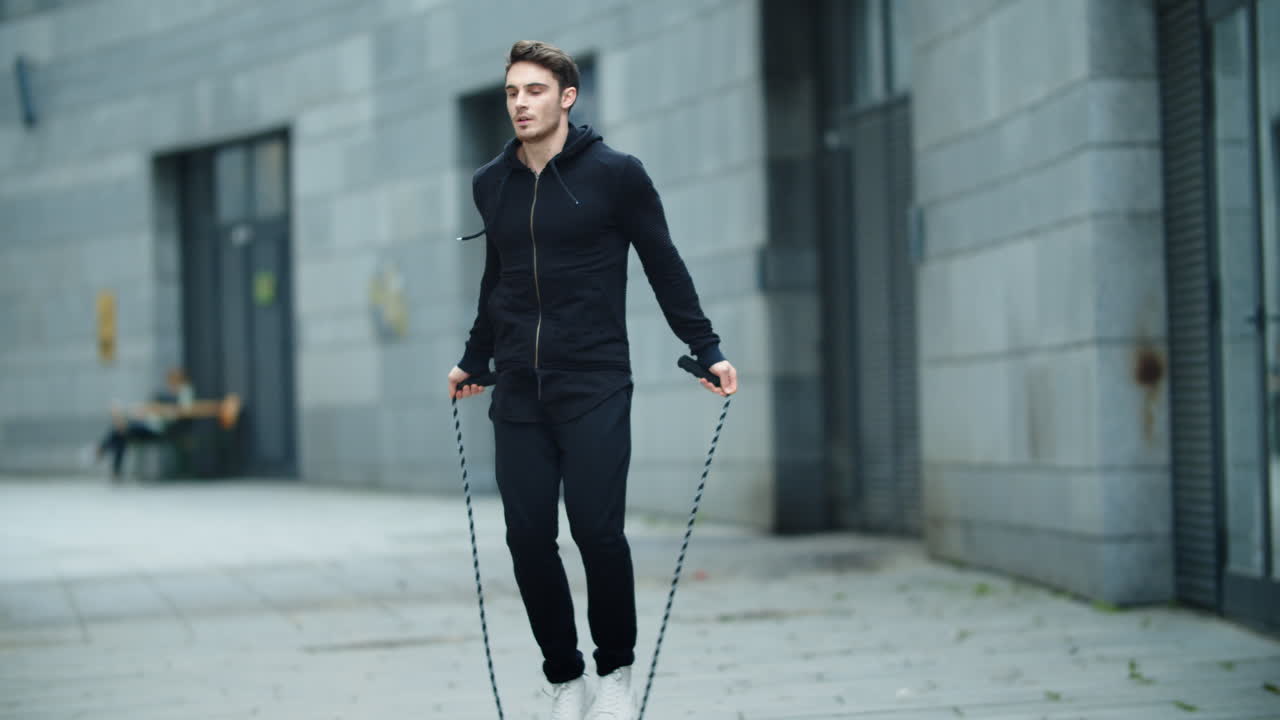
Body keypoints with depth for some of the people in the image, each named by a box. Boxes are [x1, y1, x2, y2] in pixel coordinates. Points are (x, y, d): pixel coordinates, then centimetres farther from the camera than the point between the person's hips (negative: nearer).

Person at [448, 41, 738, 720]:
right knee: (528, 540, 0)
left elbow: (664, 268, 3)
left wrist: (707, 351, 1)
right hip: (518, 396, 4)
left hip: (595, 390, -4)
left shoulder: (615, 174, -4)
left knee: (597, 532, -10)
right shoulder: (491, 184, 9)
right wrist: (473, 359, 32)